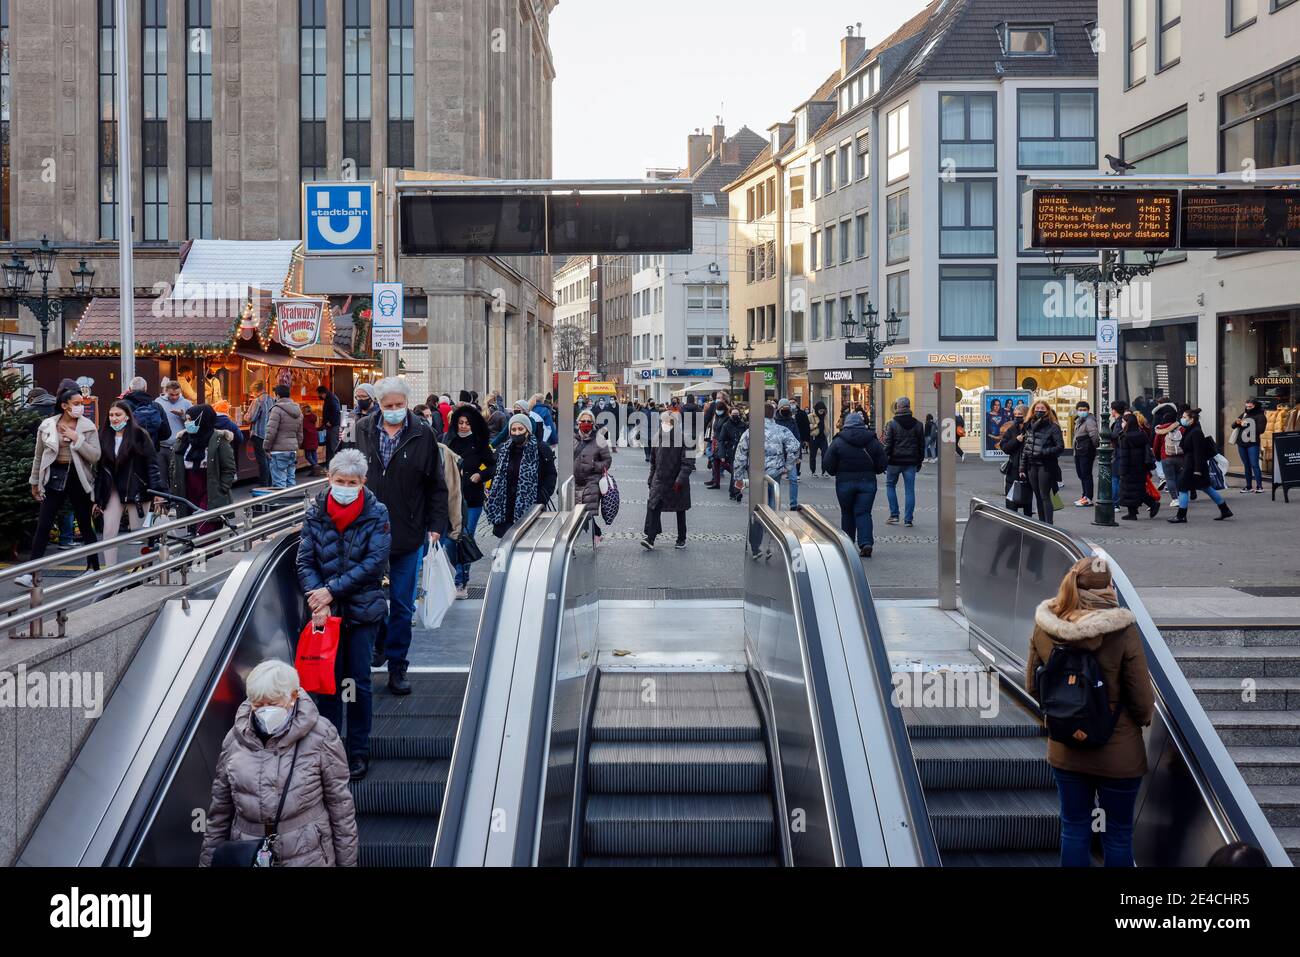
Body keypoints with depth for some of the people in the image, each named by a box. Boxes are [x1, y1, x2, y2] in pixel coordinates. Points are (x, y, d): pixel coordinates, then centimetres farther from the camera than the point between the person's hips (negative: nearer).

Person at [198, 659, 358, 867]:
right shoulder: (235, 739, 0)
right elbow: (219, 810, 8)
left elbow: (340, 805, -4)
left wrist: (347, 861, -3)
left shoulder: (320, 736, -9)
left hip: (308, 857, -3)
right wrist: (207, 861, 9)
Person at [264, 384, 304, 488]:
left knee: (279, 482, -6)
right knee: (291, 479, 12)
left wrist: (267, 448, -6)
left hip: (279, 451, -7)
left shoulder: (277, 409, -10)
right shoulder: (298, 411, 15)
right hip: (293, 450, 7)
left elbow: (271, 431, -15)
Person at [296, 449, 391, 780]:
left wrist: (332, 590, -18)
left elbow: (376, 561, -14)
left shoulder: (376, 514, -7)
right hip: (325, 611, 1)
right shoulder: (314, 513, -2)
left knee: (359, 681, 6)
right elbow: (304, 561, -2)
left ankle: (359, 751, 17)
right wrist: (317, 598, -19)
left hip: (363, 609, -1)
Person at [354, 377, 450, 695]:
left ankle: (397, 666, 15)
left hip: (408, 535, -2)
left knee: (402, 605, 5)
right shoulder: (363, 431, 1)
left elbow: (436, 484, 1)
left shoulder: (423, 435, -3)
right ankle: (379, 644, 37)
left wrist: (435, 525, -4)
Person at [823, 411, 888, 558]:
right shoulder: (873, 441, 1)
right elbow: (883, 463, 2)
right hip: (868, 482, 1)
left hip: (845, 482, -1)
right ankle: (866, 543, -15)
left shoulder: (838, 441, -6)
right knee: (863, 513, 2)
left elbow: (827, 463, -8)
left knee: (847, 513, 14)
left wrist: (837, 473, 11)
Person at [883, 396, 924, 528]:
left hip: (895, 461, -3)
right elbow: (922, 445, 10)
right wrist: (919, 462, 17)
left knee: (890, 485, 15)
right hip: (911, 462, 3)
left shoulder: (892, 424, -7)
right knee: (909, 489, 4)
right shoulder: (918, 425, 5)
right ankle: (908, 519, 1)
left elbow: (887, 444, -9)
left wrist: (884, 462, -4)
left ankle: (894, 515, 9)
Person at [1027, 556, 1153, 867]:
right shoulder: (1122, 630, -23)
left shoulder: (1044, 626, -11)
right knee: (1118, 835, 14)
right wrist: (1143, 718, 7)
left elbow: (1033, 687, 1)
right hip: (1118, 754, -3)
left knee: (1074, 830, 18)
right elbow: (1142, 699, -15)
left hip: (1065, 751, 3)